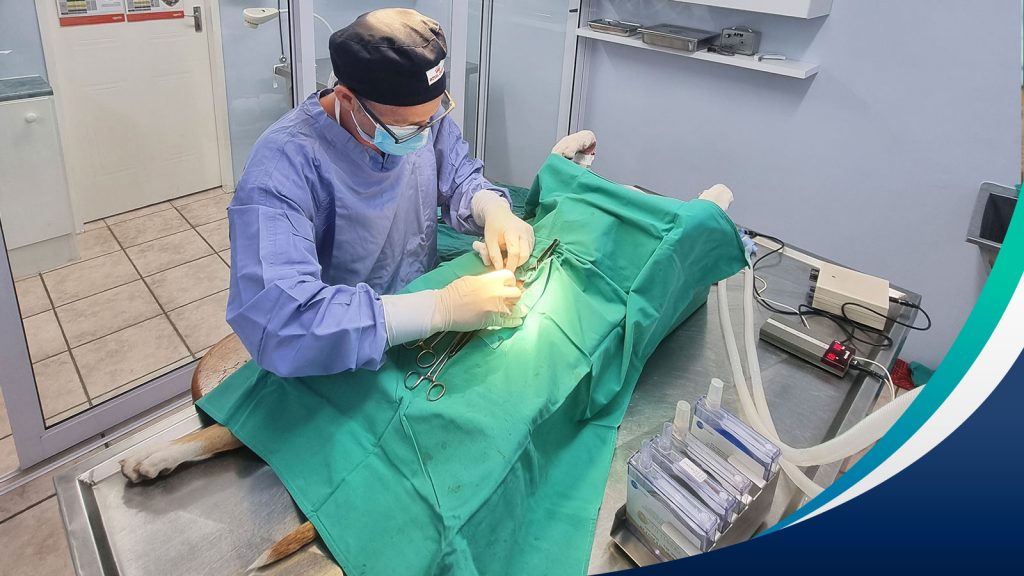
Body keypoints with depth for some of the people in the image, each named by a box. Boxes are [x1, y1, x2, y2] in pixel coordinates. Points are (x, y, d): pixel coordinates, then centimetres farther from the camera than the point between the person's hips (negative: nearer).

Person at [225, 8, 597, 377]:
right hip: (350, 361, -6)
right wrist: (440, 308, -40)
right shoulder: (284, 164, -27)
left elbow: (460, 179, 7)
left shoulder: (419, 113, -8)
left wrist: (493, 209, -16)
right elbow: (275, 317, -38)